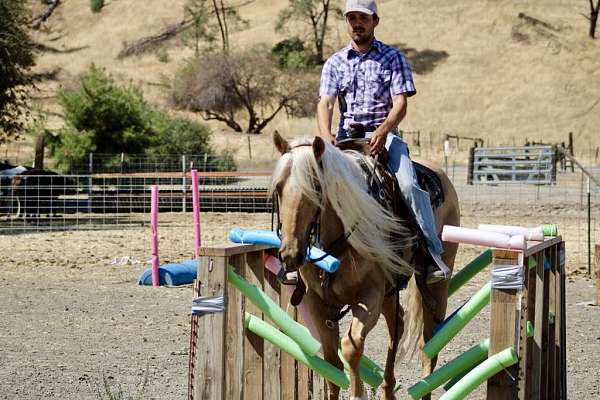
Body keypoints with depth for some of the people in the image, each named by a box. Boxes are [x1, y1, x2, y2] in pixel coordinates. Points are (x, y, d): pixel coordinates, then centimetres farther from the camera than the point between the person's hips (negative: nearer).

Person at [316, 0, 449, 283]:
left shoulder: (392, 58, 7)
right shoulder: (334, 63, 14)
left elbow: (400, 103, -3)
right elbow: (325, 103, 2)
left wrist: (383, 130, -23)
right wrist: (326, 135, -20)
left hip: (384, 134, -2)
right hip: (345, 137, 3)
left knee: (408, 185, -26)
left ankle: (431, 254, -27)